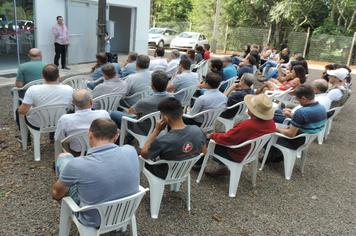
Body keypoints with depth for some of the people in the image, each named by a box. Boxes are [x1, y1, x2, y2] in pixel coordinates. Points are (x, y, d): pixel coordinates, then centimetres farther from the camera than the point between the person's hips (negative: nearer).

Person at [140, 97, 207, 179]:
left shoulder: (161, 141, -39)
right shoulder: (198, 131, -25)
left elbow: (143, 154, -17)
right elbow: (204, 152, -5)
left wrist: (157, 130, -20)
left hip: (165, 175, -5)